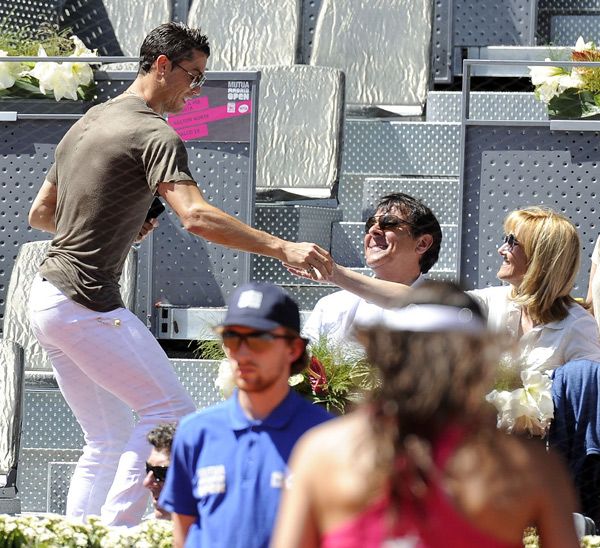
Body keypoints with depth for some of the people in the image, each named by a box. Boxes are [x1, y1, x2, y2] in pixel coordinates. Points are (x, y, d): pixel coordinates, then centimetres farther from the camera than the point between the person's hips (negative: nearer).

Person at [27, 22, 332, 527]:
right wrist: (281, 248, -31)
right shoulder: (154, 134, -12)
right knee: (170, 412, -7)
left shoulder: (88, 122, 18)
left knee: (110, 438, 13)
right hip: (87, 302, -10)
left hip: (47, 296, 10)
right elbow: (196, 217, -27)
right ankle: (115, 533, -14)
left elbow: (40, 213, 25)